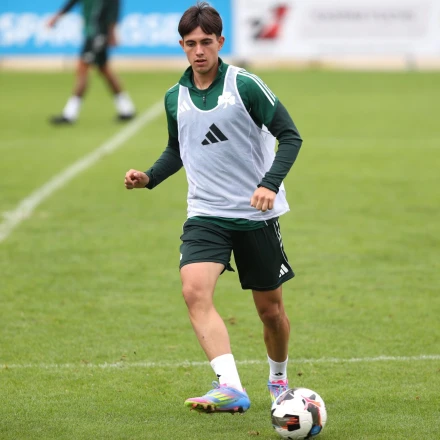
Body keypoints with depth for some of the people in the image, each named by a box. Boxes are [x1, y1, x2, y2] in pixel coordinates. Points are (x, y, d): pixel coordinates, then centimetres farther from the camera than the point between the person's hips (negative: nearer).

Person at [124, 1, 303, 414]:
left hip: (257, 214, -3)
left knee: (270, 308, 8)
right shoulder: (175, 97, 5)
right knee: (194, 290, -24)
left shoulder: (245, 85, -9)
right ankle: (231, 388, -34)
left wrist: (270, 183, -21)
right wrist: (149, 176, 4)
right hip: (206, 214, 3)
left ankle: (278, 378, 37)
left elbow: (289, 135, -8)